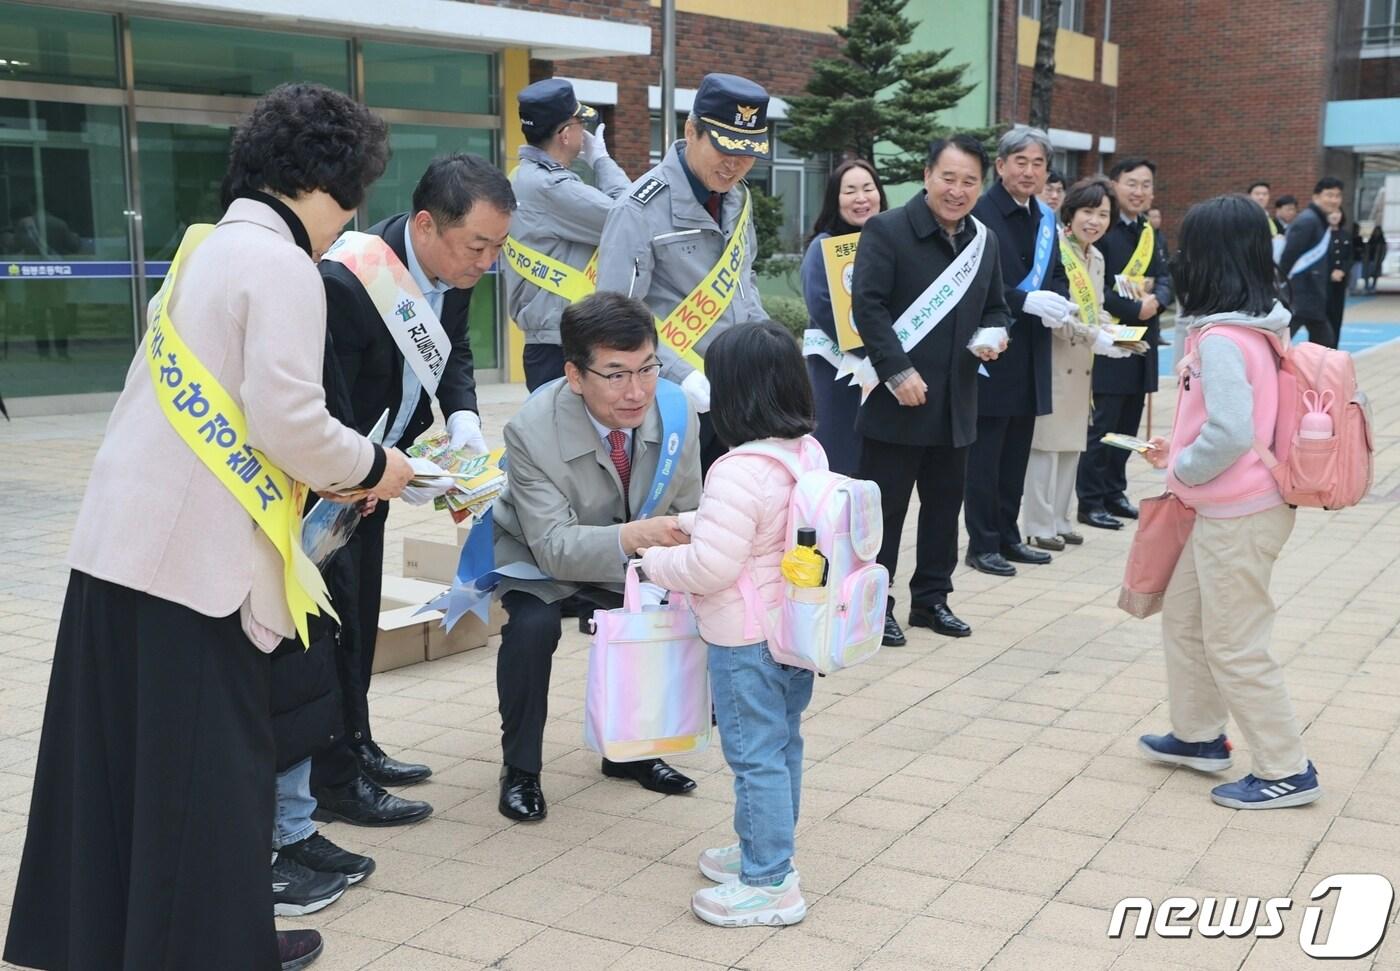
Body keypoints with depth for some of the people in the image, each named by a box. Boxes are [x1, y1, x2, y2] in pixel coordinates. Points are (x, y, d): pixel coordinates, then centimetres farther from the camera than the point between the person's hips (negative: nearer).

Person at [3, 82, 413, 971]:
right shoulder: (283, 266, -11)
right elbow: (286, 420, -19)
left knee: (121, 748, 16)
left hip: (124, 534, 9)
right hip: (194, 551, -8)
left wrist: (321, 476, 18)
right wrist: (366, 467, -2)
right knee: (214, 762, 3)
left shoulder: (208, 249, 17)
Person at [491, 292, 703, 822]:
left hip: (630, 557, 4)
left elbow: (685, 513, -8)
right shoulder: (533, 430, -34)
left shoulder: (677, 411, -22)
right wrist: (632, 536, -52)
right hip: (538, 555, -4)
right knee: (534, 624, -31)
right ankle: (520, 768, -7)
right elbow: (554, 546, -35)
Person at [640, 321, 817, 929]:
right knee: (783, 744, 19)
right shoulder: (809, 453, 3)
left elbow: (712, 567, -26)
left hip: (745, 640, -9)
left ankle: (769, 884, 9)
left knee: (756, 755, 0)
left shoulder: (740, 472, -26)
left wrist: (656, 562, -9)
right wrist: (693, 524, 16)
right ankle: (765, 850, 35)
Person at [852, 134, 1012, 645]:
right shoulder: (886, 230, -10)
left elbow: (995, 308, 20)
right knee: (884, 507, 1)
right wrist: (898, 372, -21)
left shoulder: (986, 241, 11)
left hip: (955, 403, 7)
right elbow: (867, 305, -16)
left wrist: (993, 336, -3)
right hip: (897, 400, -6)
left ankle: (931, 598, 27)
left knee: (944, 504, 14)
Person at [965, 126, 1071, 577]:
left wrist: (1057, 301, -7)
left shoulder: (1045, 218, 13)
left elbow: (1057, 276, 15)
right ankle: (982, 544, 9)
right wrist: (1026, 301, -24)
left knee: (1017, 453, 13)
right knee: (985, 453, 0)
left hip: (1031, 356, 7)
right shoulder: (979, 213, -11)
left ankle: (1008, 536, 23)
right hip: (992, 353, -7)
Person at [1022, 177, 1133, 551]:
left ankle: (1059, 520, 20)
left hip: (1082, 364, 8)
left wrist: (1112, 332, 0)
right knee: (1047, 442, -4)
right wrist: (1094, 337, -21)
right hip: (1053, 359, -8)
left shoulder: (1096, 257, 13)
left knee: (1071, 444, 12)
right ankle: (1038, 525, 3)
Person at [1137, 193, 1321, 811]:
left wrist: (1180, 468, -12)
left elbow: (1231, 433, -29)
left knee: (1234, 646, 1)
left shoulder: (1220, 340, -21)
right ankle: (1198, 736, 35)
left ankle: (1285, 772, 12)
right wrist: (1179, 455, 11)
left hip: (1238, 515, -10)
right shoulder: (1257, 327, 7)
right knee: (1182, 616, 21)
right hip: (1224, 509, 10)